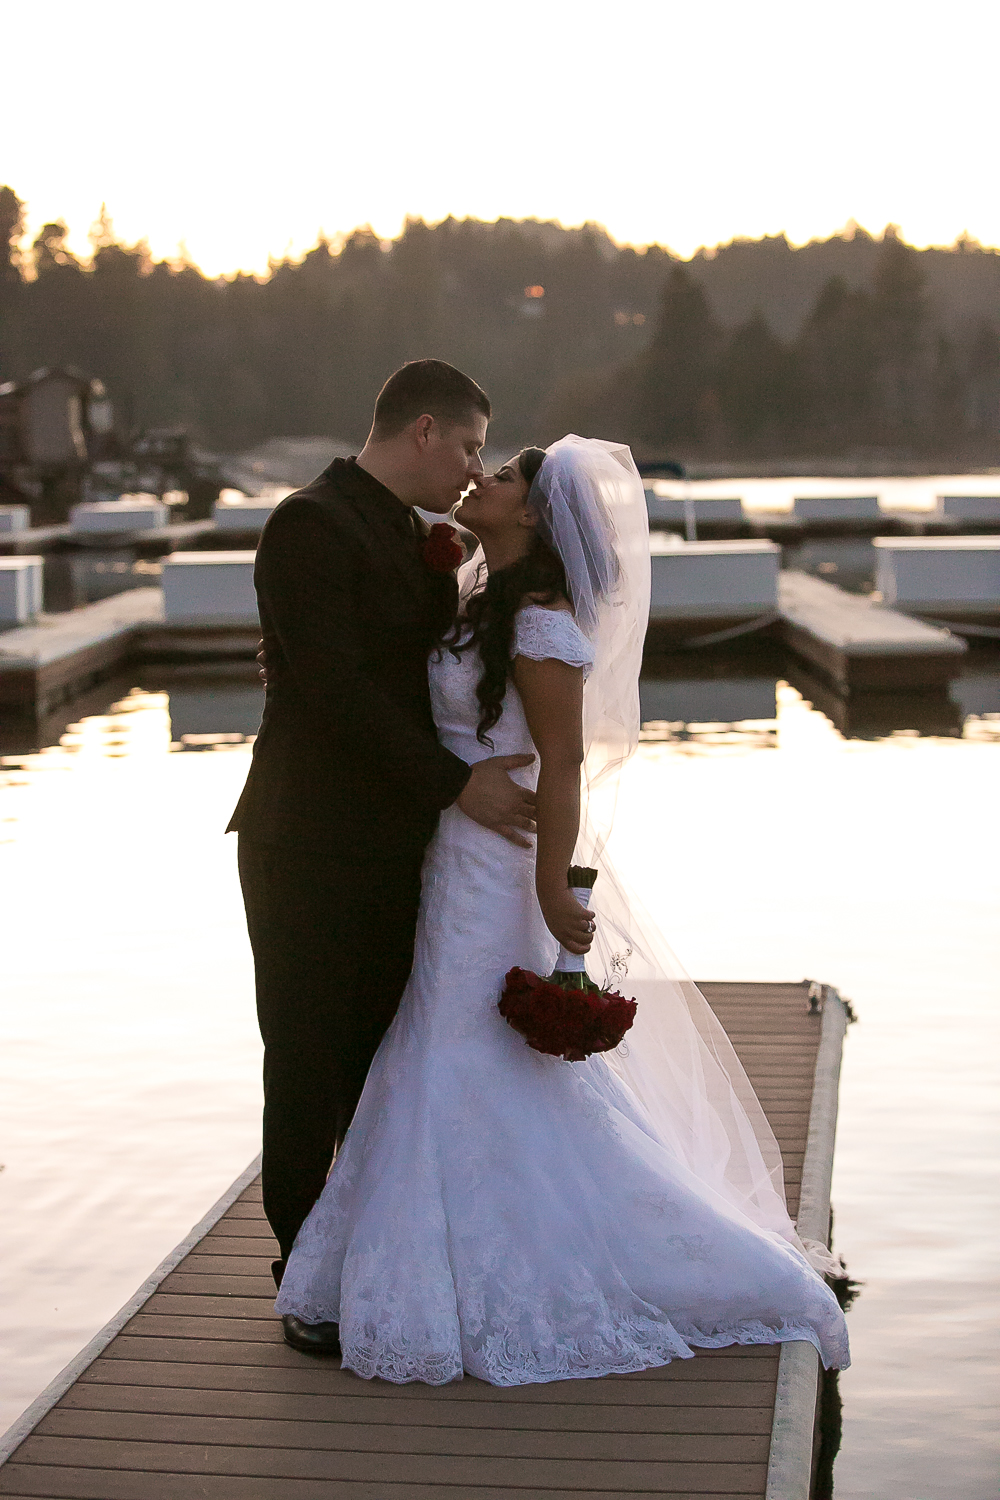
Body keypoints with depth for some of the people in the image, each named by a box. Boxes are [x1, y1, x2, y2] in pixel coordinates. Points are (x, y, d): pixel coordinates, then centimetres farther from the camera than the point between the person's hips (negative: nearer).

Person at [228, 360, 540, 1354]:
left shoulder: (411, 536, 14)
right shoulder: (311, 526, -15)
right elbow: (334, 690, -23)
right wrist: (456, 786, -22)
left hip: (393, 850, 8)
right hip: (310, 852, -8)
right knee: (309, 1067, 3)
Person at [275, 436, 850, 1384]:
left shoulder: (541, 624, -18)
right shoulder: (478, 605, 11)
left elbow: (563, 761, -22)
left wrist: (553, 890, -23)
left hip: (495, 869, -10)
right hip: (455, 861, 10)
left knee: (474, 1073, -4)